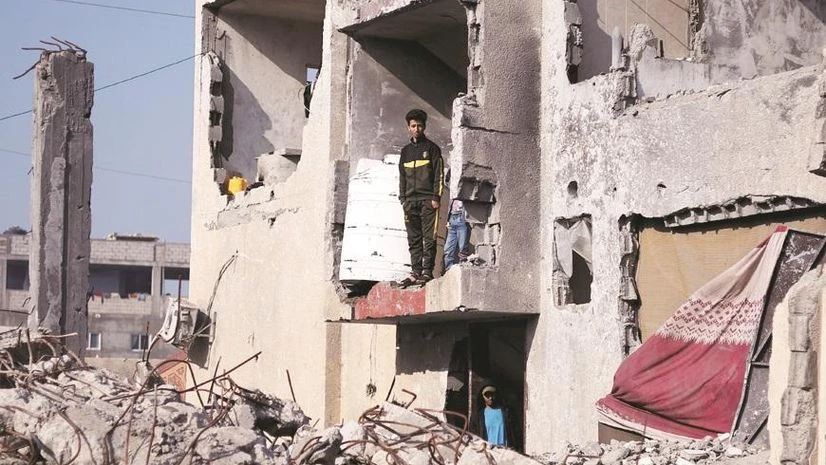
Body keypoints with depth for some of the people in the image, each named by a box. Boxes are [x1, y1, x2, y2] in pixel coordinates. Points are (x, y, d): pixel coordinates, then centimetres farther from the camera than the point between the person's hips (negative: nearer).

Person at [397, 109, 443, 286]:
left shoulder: (431, 148, 4)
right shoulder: (406, 151, 18)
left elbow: (438, 174, -1)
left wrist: (436, 197, -9)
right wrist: (403, 199, 11)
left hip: (427, 200, -5)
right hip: (411, 201, 5)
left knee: (429, 237, -8)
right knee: (413, 239, 4)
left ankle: (427, 271, -9)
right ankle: (416, 272, 6)